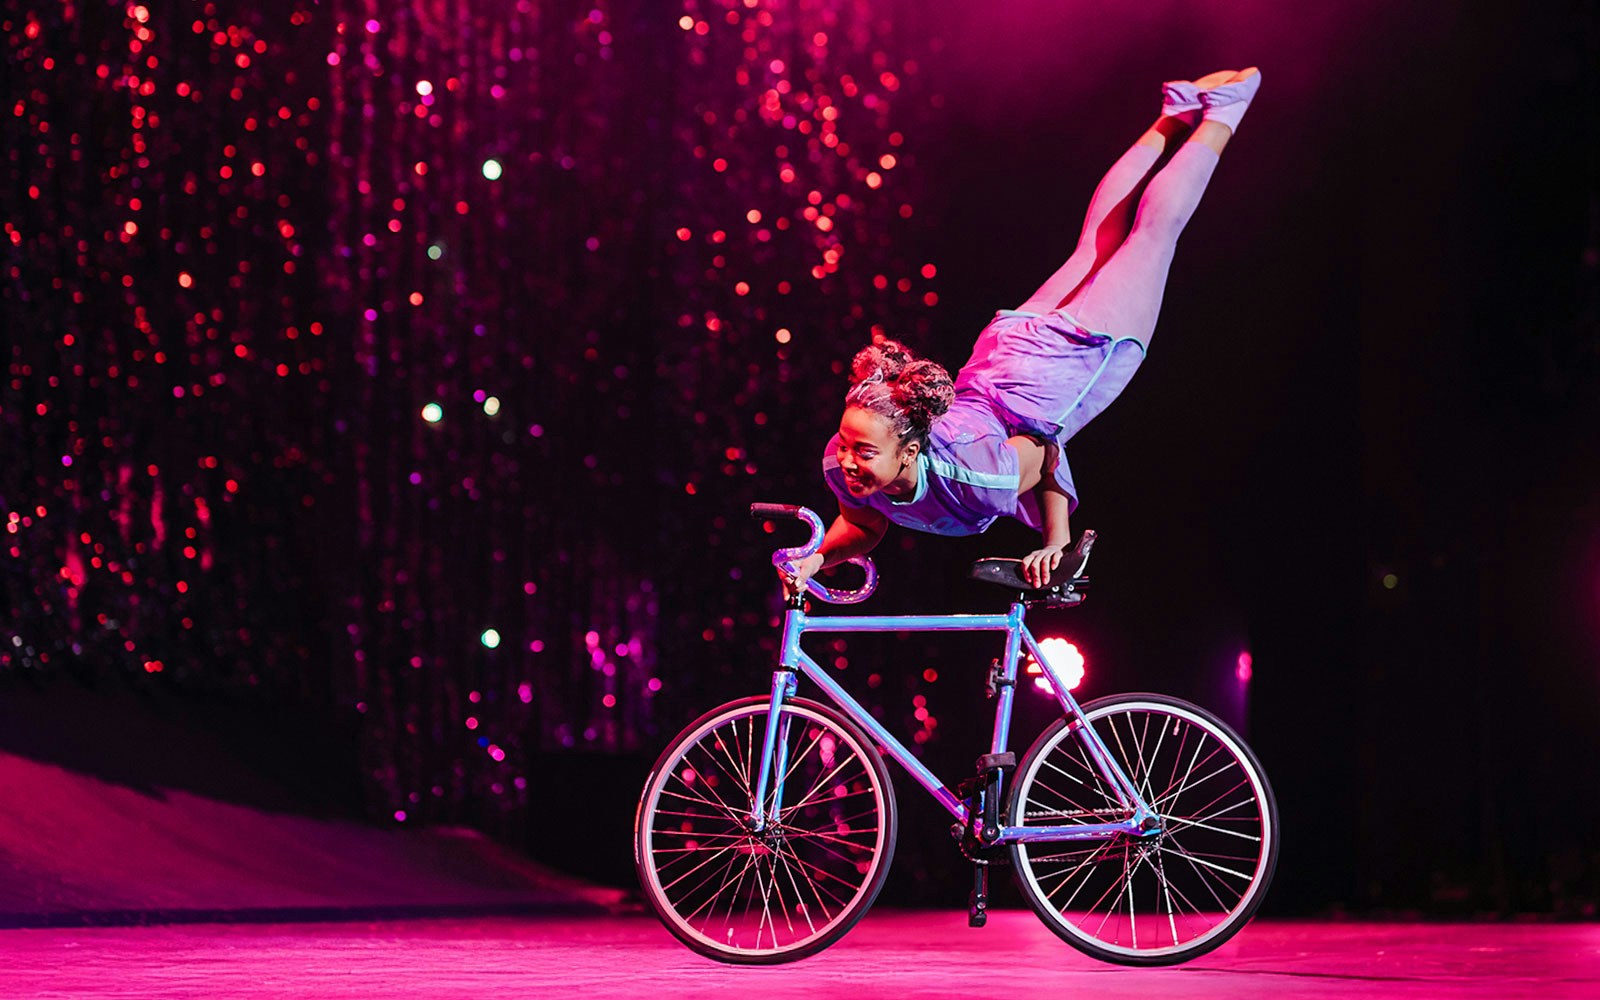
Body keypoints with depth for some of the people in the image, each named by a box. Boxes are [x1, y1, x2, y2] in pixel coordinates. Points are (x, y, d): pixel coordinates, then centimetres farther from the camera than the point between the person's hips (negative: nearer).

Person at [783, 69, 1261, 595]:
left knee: (1152, 228, 19)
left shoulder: (970, 476, -44)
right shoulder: (843, 463, -28)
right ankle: (1175, 117, 49)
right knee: (1094, 244, 28)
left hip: (1084, 347, -4)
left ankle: (1217, 116, 41)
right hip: (1005, 342, 4)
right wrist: (818, 556, -25)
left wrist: (1056, 541, -21)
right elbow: (862, 527, -6)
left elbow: (1043, 452, -24)